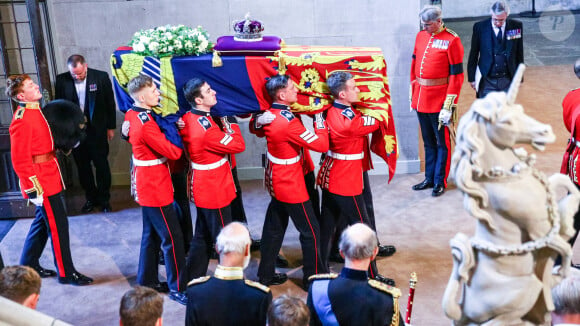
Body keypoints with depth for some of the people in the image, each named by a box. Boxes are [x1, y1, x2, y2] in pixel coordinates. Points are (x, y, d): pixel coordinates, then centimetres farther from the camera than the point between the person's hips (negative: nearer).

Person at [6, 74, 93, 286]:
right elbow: (20, 161, -21)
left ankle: (28, 266, 34)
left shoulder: (35, 111, 9)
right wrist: (33, 189, -19)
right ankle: (66, 273, 11)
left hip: (49, 177, 10)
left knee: (42, 223, 20)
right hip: (41, 182, -10)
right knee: (58, 226, -1)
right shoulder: (22, 121, -20)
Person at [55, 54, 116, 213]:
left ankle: (104, 199, 21)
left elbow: (110, 103, -1)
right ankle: (91, 198, 26)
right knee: (82, 166, 11)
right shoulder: (61, 80, -5)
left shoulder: (101, 77, -9)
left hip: (97, 129, -2)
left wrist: (111, 127, 1)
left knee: (101, 165, 6)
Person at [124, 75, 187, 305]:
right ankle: (178, 289, 8)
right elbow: (174, 152, -23)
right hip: (155, 188, -10)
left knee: (151, 234, 20)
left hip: (146, 185, 10)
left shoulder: (132, 114, 2)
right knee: (172, 238, -1)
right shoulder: (146, 125, -26)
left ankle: (147, 282, 32)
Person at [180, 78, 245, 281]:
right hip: (215, 191, -9)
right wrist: (230, 122, -8)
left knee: (203, 236, 20)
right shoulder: (205, 127, -27)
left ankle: (193, 279, 31)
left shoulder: (187, 119, -1)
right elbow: (238, 145, -21)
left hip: (202, 189, 9)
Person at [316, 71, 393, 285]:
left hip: (329, 179, 9)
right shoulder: (351, 121, -24)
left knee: (326, 227, 16)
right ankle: (372, 276, 15)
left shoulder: (331, 112, 0)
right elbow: (377, 122, -11)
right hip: (346, 185, -8)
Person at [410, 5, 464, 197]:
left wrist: (448, 106, -14)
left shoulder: (452, 40, -11)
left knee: (442, 142, 7)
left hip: (439, 100, -6)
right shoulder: (420, 36, 8)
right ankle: (429, 178, 28)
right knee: (428, 142, 17)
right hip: (421, 99, 6)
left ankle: (440, 181, 18)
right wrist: (413, 94, 14)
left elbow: (456, 75, -12)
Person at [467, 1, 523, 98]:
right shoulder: (480, 27, -6)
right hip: (487, 81, -1)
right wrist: (472, 78, 0)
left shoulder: (516, 26, -1)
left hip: (508, 80, 2)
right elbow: (473, 54, 1)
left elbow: (519, 54, 6)